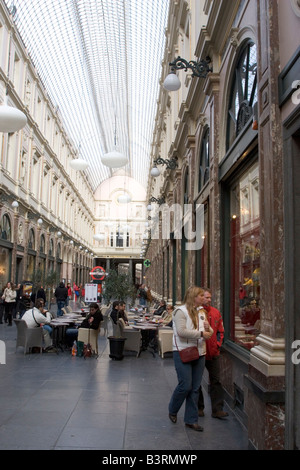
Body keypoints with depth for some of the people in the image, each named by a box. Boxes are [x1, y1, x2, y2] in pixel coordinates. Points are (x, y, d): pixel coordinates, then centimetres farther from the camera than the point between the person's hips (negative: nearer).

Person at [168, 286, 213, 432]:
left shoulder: (201, 312, 14)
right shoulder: (181, 311, -9)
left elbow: (209, 333, 19)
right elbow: (181, 331, -22)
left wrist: (208, 329, -5)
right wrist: (201, 333, -19)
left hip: (199, 354, 7)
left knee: (195, 388, 8)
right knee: (185, 385, -6)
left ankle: (191, 420, 19)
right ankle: (172, 411, 20)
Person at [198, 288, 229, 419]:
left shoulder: (216, 313, 5)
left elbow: (220, 331, 14)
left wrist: (217, 344, 3)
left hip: (213, 353, 3)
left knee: (215, 381, 4)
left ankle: (217, 409, 11)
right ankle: (199, 408, 25)